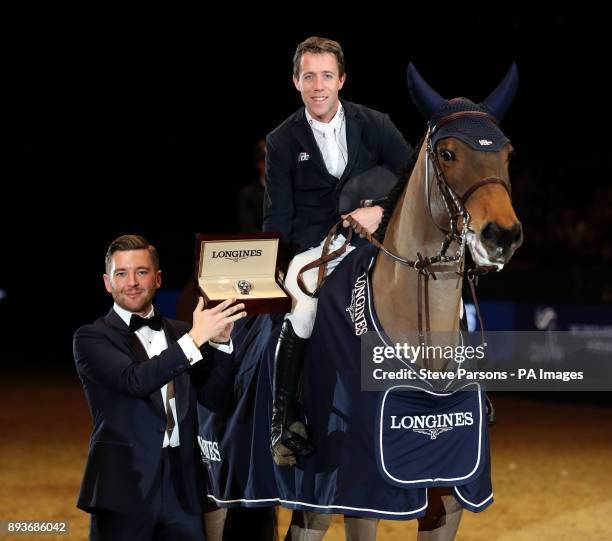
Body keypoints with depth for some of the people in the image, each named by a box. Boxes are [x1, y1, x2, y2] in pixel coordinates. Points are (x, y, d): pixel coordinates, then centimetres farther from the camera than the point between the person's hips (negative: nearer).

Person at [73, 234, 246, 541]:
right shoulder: (91, 339, -1)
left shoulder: (179, 333, 14)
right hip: (125, 488, -4)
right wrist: (195, 338, -22)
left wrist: (219, 342, -6)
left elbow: (214, 399, 9)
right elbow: (135, 381, -18)